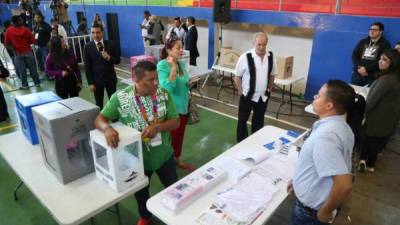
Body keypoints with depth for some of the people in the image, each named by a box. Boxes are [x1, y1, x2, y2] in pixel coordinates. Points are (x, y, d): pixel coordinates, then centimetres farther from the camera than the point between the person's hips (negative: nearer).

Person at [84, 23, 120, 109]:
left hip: (110, 78, 1)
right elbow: (87, 67, -5)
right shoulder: (88, 47, -4)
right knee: (99, 104, 9)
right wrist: (90, 83, -8)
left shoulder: (110, 44, 0)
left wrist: (109, 58, -19)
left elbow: (118, 60, 1)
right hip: (96, 80, -1)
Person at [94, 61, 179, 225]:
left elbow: (175, 122, -9)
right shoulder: (120, 98, -17)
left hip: (164, 155, 2)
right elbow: (100, 119, -14)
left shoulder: (164, 94, -11)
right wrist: (107, 128, -38)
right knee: (140, 192, 22)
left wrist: (157, 127, -28)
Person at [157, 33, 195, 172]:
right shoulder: (162, 65, -17)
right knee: (170, 137, 9)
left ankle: (177, 160, 42)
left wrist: (189, 83, 1)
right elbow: (167, 87, -31)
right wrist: (173, 67, -28)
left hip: (183, 107, 7)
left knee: (179, 135, 21)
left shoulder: (182, 64, 4)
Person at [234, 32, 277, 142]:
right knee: (242, 120, 11)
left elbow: (272, 75, 10)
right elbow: (237, 76, -8)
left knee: (259, 121, 18)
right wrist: (241, 92, -8)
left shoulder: (271, 57, -4)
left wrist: (269, 89, 10)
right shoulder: (245, 57, -17)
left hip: (263, 96, 4)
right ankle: (241, 142, 29)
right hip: (247, 96, -3)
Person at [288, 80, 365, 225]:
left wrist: (325, 212, -21)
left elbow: (344, 184, -37)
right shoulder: (340, 126, -3)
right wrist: (299, 180, 14)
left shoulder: (324, 136, -34)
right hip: (320, 198, 8)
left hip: (312, 209, -8)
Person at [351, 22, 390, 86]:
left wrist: (366, 69, -15)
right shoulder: (363, 42, 17)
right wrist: (358, 68, -9)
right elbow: (354, 55, 7)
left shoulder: (385, 44, 6)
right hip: (357, 74, 3)